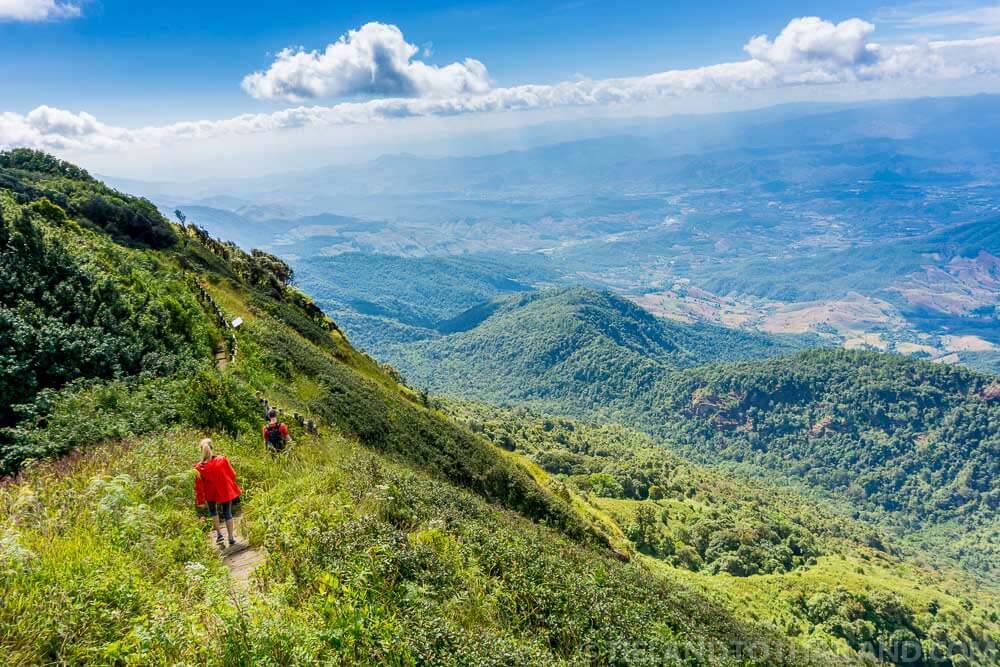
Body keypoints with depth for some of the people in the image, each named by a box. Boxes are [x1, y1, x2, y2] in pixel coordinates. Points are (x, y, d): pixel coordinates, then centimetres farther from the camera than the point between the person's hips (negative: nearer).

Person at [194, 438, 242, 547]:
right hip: (226, 491, 0)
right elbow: (232, 474, -6)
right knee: (227, 513, 15)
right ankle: (231, 538, 21)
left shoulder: (199, 468, -18)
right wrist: (233, 486, 13)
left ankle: (219, 533, 18)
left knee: (213, 510, 27)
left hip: (212, 494, 0)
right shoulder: (222, 460, -18)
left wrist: (200, 500, 2)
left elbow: (199, 486, -9)